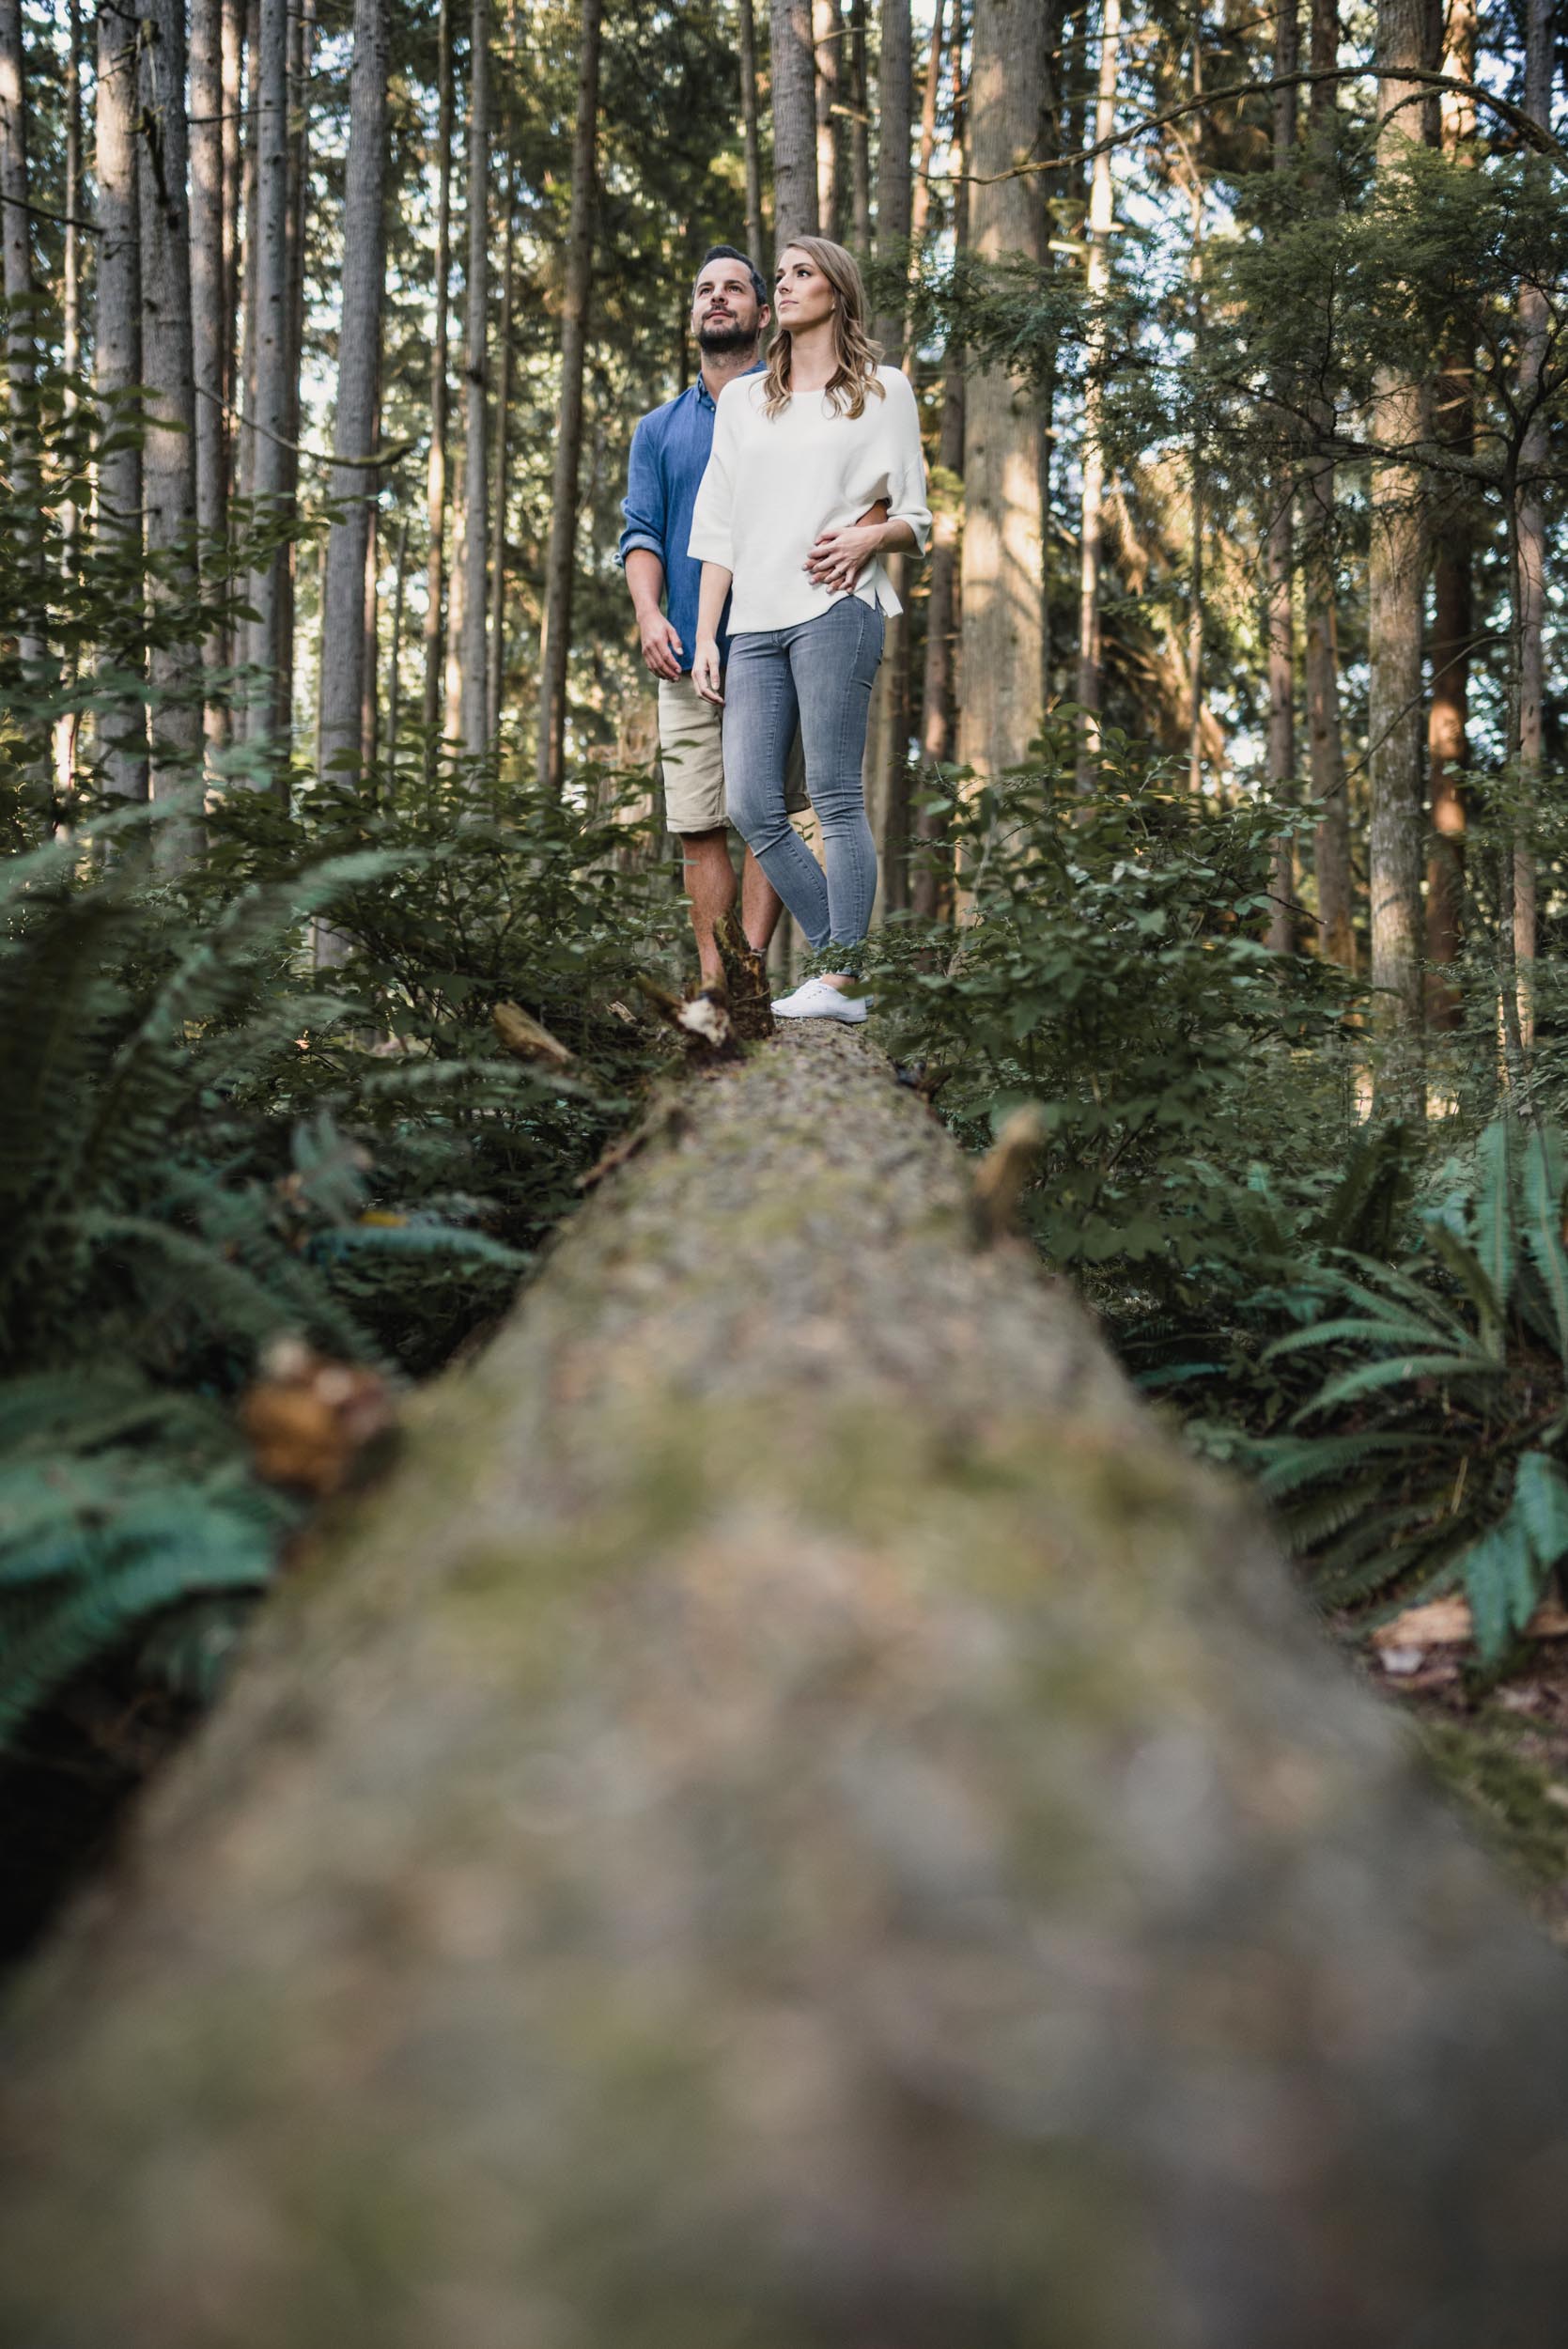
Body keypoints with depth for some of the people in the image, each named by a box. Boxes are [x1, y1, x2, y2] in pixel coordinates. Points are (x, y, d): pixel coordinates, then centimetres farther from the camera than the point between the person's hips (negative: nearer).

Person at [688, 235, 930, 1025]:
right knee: (751, 805, -5)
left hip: (834, 609, -5)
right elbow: (717, 525, 18)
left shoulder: (884, 389, 12)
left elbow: (916, 519, 10)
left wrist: (871, 536, -13)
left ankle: (841, 982, -8)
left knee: (836, 796, -10)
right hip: (753, 622, 5)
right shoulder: (742, 398, 23)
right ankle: (838, 955, 6)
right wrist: (706, 638, 10)